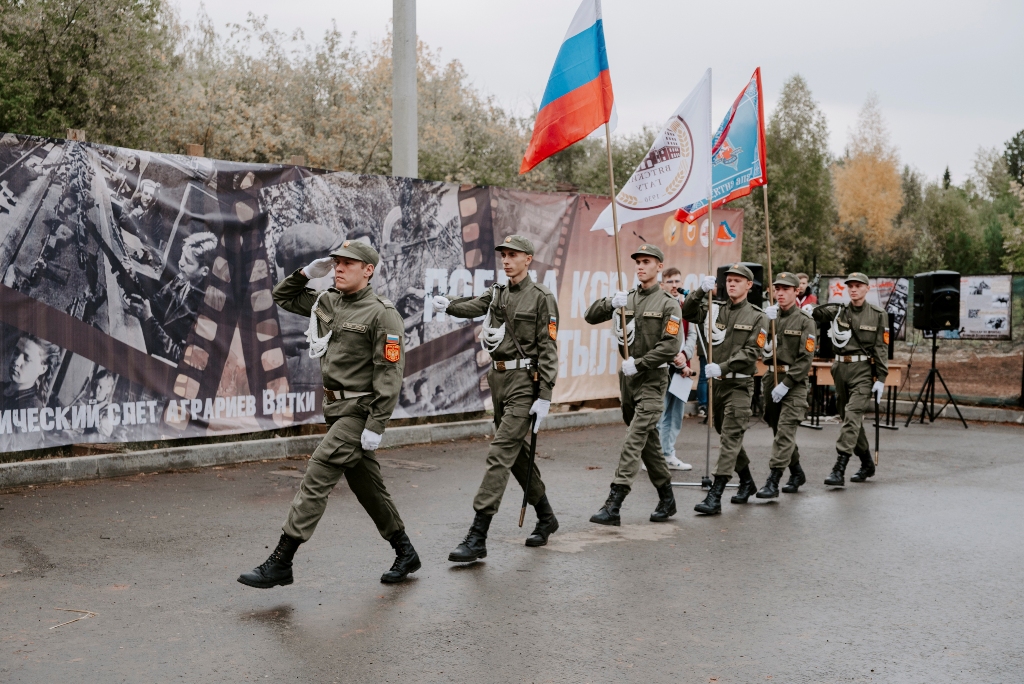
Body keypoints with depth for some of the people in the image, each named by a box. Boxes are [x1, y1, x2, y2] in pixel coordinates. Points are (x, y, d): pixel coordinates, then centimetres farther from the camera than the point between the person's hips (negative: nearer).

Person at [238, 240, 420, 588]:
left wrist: (376, 426, -21)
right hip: (336, 408, 9)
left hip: (358, 411, -9)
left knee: (315, 480, -11)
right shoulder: (328, 301, 9)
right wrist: (308, 271, 4)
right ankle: (405, 553, 29)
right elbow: (282, 296, 22)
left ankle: (280, 563, -6)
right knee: (366, 485, 15)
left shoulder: (382, 314, -14)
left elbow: (389, 373, -18)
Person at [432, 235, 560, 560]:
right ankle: (546, 517, 33)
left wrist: (544, 397, -16)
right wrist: (447, 305, -14)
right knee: (518, 452, 15)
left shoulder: (542, 298, -7)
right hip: (498, 377, 7)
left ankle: (477, 537, -13)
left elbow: (548, 350, -11)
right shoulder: (497, 293, 15)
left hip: (524, 380, -7)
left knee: (500, 454, -12)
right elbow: (472, 307, 4)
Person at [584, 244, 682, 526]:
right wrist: (610, 303, -14)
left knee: (634, 440, -14)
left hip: (652, 379, -6)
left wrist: (638, 364, -17)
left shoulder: (668, 304, -6)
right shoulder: (626, 298, 10)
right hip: (627, 378, 6)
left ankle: (614, 506, -18)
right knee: (649, 441, 14)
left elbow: (670, 347, -14)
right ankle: (667, 499, 27)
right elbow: (591, 317, 5)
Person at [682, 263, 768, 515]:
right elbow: (688, 312, -4)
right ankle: (747, 482, 35)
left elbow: (750, 352, -11)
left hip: (739, 384, -5)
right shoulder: (714, 310, 9)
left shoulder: (756, 317, -2)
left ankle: (715, 496, -16)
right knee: (726, 435, 16)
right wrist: (701, 291, -20)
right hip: (716, 383, 5)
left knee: (731, 438, -11)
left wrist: (722, 367, -21)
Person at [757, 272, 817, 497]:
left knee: (785, 431, -12)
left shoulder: (805, 321, -6)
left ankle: (773, 482, -15)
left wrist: (786, 384, -17)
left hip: (794, 382, -6)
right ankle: (797, 472, 31)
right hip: (771, 378, 6)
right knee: (778, 429, 14)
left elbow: (805, 359, -12)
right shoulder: (769, 316, 9)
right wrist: (766, 323, -13)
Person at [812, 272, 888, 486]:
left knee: (852, 416, -17)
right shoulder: (839, 311, 7)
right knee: (848, 418, 12)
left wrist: (880, 379, -7)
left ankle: (839, 469, -22)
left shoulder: (878, 315, 0)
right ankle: (867, 464, 31)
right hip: (841, 369, 5)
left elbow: (881, 349, -2)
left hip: (863, 370, -5)